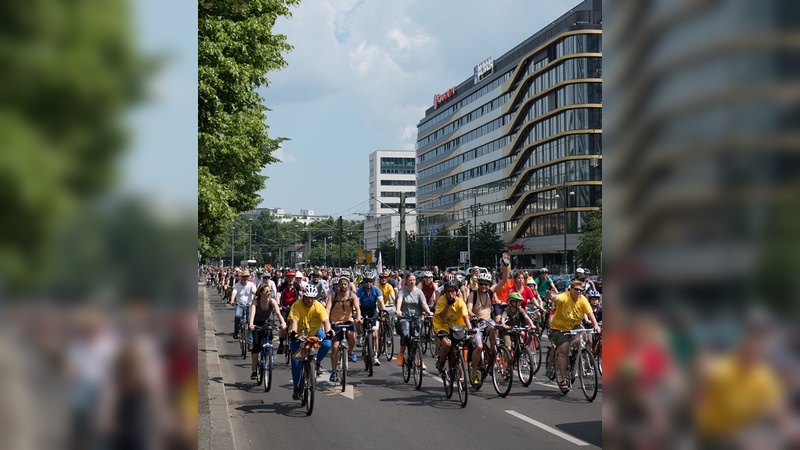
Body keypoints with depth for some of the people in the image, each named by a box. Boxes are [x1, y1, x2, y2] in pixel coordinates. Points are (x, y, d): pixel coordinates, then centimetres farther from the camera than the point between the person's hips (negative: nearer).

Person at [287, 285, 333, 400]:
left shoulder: (319, 306, -19)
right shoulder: (297, 305, -21)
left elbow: (325, 321, -31)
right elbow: (294, 320, -33)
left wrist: (328, 331, -51)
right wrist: (293, 331, -53)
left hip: (315, 332, 1)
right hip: (299, 335, -1)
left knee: (327, 344, -29)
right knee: (296, 361, -9)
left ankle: (317, 362, -2)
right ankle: (297, 387, 4)